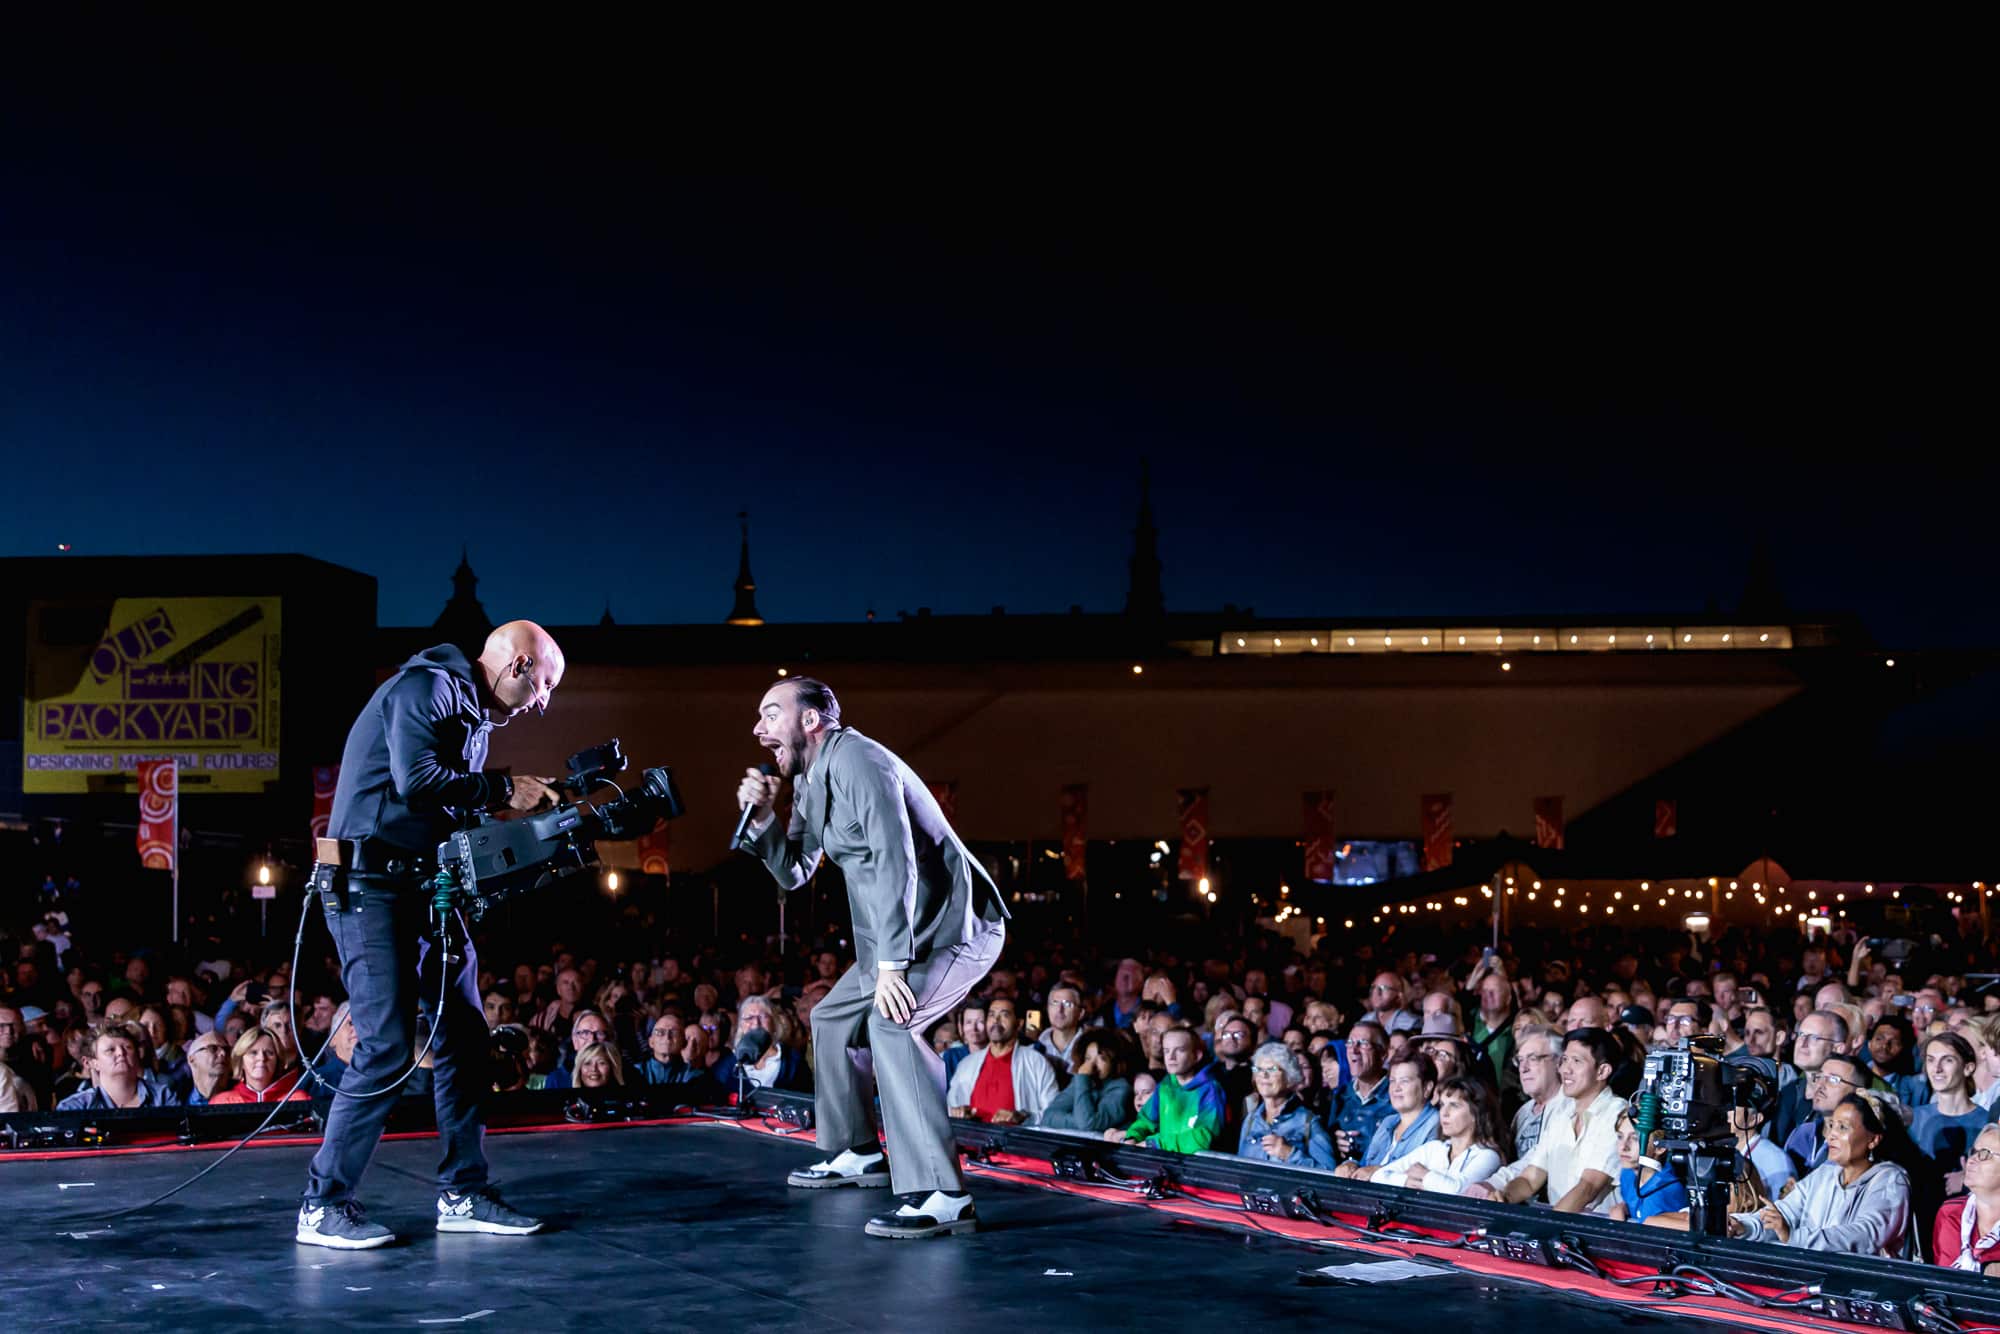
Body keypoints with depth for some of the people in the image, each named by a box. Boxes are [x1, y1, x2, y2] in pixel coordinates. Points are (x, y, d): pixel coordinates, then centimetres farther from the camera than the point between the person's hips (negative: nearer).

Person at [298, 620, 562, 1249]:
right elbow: (416, 781, -23)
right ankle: (323, 1207, -4)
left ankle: (463, 1194, 16)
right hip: (371, 885, -10)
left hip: (428, 890, 10)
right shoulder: (427, 686, -10)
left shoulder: (474, 715, 19)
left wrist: (532, 820, 8)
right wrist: (503, 790, -13)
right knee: (389, 1050, -13)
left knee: (464, 1038, 8)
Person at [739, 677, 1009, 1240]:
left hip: (955, 925, -11)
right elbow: (793, 873, 15)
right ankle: (856, 1154, 38)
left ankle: (942, 1197, -36)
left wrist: (890, 964, -32)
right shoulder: (809, 781, 12)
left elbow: (896, 860, -29)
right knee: (832, 1018, 22)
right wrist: (762, 818, -3)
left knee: (890, 1023, -31)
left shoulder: (856, 761, -19)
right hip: (908, 937, 11)